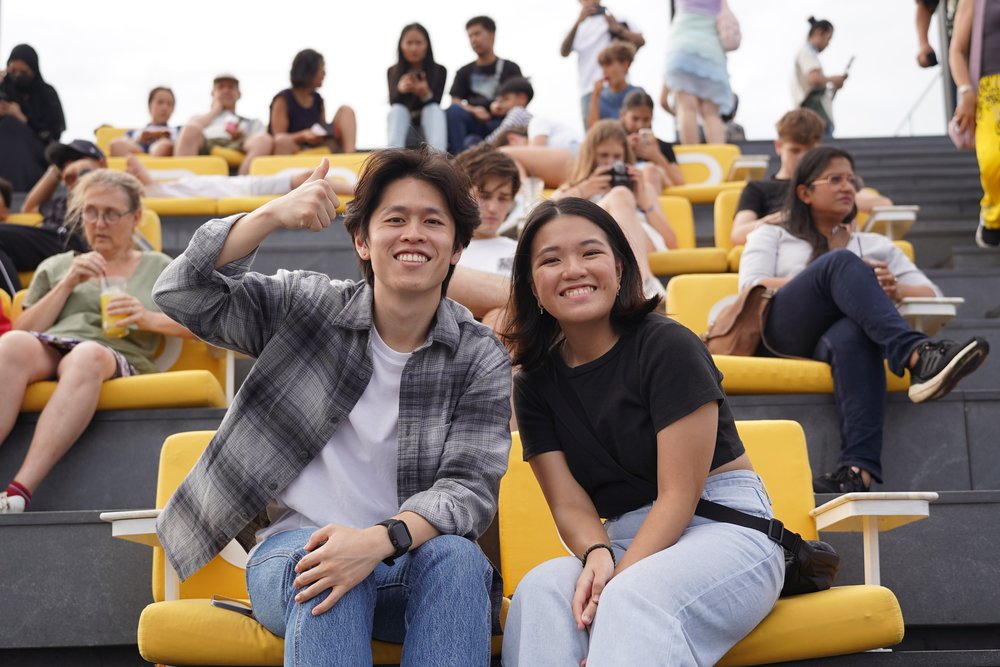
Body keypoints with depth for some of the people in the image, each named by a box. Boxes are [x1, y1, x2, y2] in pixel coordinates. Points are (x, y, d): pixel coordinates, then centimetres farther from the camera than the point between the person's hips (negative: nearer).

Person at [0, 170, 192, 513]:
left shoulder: (158, 268, 27)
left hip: (117, 359, -2)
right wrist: (68, 284, 8)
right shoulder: (56, 266, 31)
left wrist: (150, 319, -3)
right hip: (47, 350, 2)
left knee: (87, 355, -40)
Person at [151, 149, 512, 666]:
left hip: (416, 567, 1)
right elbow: (183, 295, -4)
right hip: (296, 550, -1)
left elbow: (469, 488, -9)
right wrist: (271, 215, -19)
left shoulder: (481, 358, 1)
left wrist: (380, 540, -29)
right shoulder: (307, 307, 4)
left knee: (456, 555, -33)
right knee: (324, 568, -36)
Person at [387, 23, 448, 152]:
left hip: (428, 122, -1)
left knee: (433, 108, -29)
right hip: (404, 123, 1)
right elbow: (393, 102, -13)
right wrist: (401, 90, -36)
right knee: (397, 109, -28)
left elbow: (435, 104, -12)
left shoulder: (439, 71, -3)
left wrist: (426, 94, -36)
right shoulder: (393, 72, 0)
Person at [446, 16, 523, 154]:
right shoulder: (465, 72, 21)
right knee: (453, 111, -30)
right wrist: (473, 110, -15)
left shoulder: (510, 69, 16)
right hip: (473, 122, 2)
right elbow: (455, 102, 7)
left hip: (500, 124, -2)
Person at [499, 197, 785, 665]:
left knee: (632, 601, -38)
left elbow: (678, 495, -13)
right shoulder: (535, 382, 6)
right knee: (541, 588, -30)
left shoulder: (668, 347, -10)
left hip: (726, 528, -4)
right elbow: (569, 504, 0)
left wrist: (617, 582, -24)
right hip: (625, 544, 4)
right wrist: (596, 556, -23)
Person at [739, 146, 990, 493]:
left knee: (853, 336, -39)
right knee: (842, 262, -29)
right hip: (781, 334, -1)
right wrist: (844, 277, -4)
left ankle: (859, 468, -58)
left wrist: (895, 289, -5)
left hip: (839, 334, 2)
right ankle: (915, 355, -51)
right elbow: (751, 288, 4)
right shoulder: (772, 236, 26)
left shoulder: (876, 245, 32)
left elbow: (932, 294, 21)